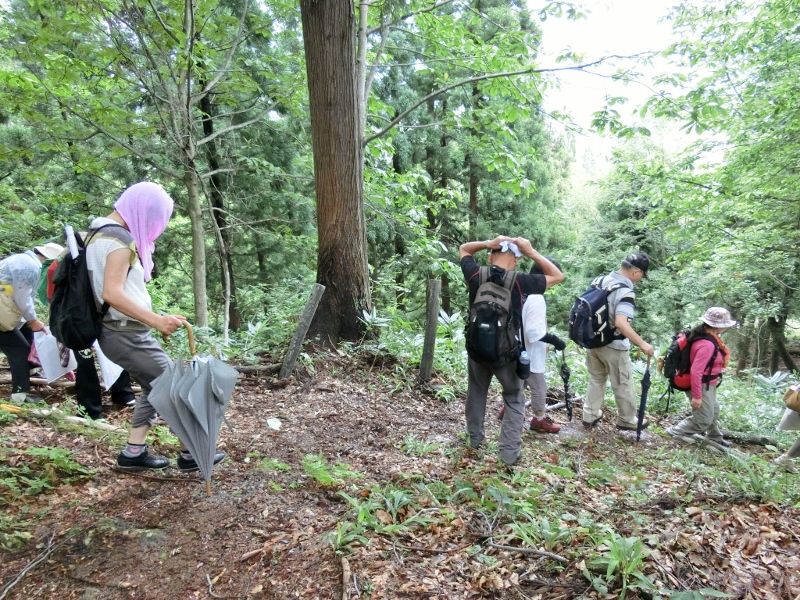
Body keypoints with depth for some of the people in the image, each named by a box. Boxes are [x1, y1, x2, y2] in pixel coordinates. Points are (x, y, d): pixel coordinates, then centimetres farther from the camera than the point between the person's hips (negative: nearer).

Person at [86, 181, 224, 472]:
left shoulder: (101, 232, 12)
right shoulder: (121, 238, -19)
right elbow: (112, 293, -29)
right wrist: (157, 320, -34)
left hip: (119, 332, 10)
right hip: (128, 336, -10)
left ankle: (133, 453, 25)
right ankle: (190, 454, 13)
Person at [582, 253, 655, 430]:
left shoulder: (600, 280, 0)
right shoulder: (626, 292, -23)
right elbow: (621, 323, -35)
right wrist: (642, 344, -29)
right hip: (614, 347, -7)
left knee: (596, 380, 22)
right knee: (623, 385, 13)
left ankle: (590, 416, 29)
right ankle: (627, 420, 30)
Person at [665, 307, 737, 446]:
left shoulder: (708, 337, -1)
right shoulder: (707, 345, -32)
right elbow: (695, 371, -33)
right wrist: (697, 396, -28)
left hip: (708, 385, 11)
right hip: (702, 386, -11)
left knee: (713, 412, 29)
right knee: (703, 420, 1)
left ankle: (715, 437, 50)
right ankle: (674, 432, 14)